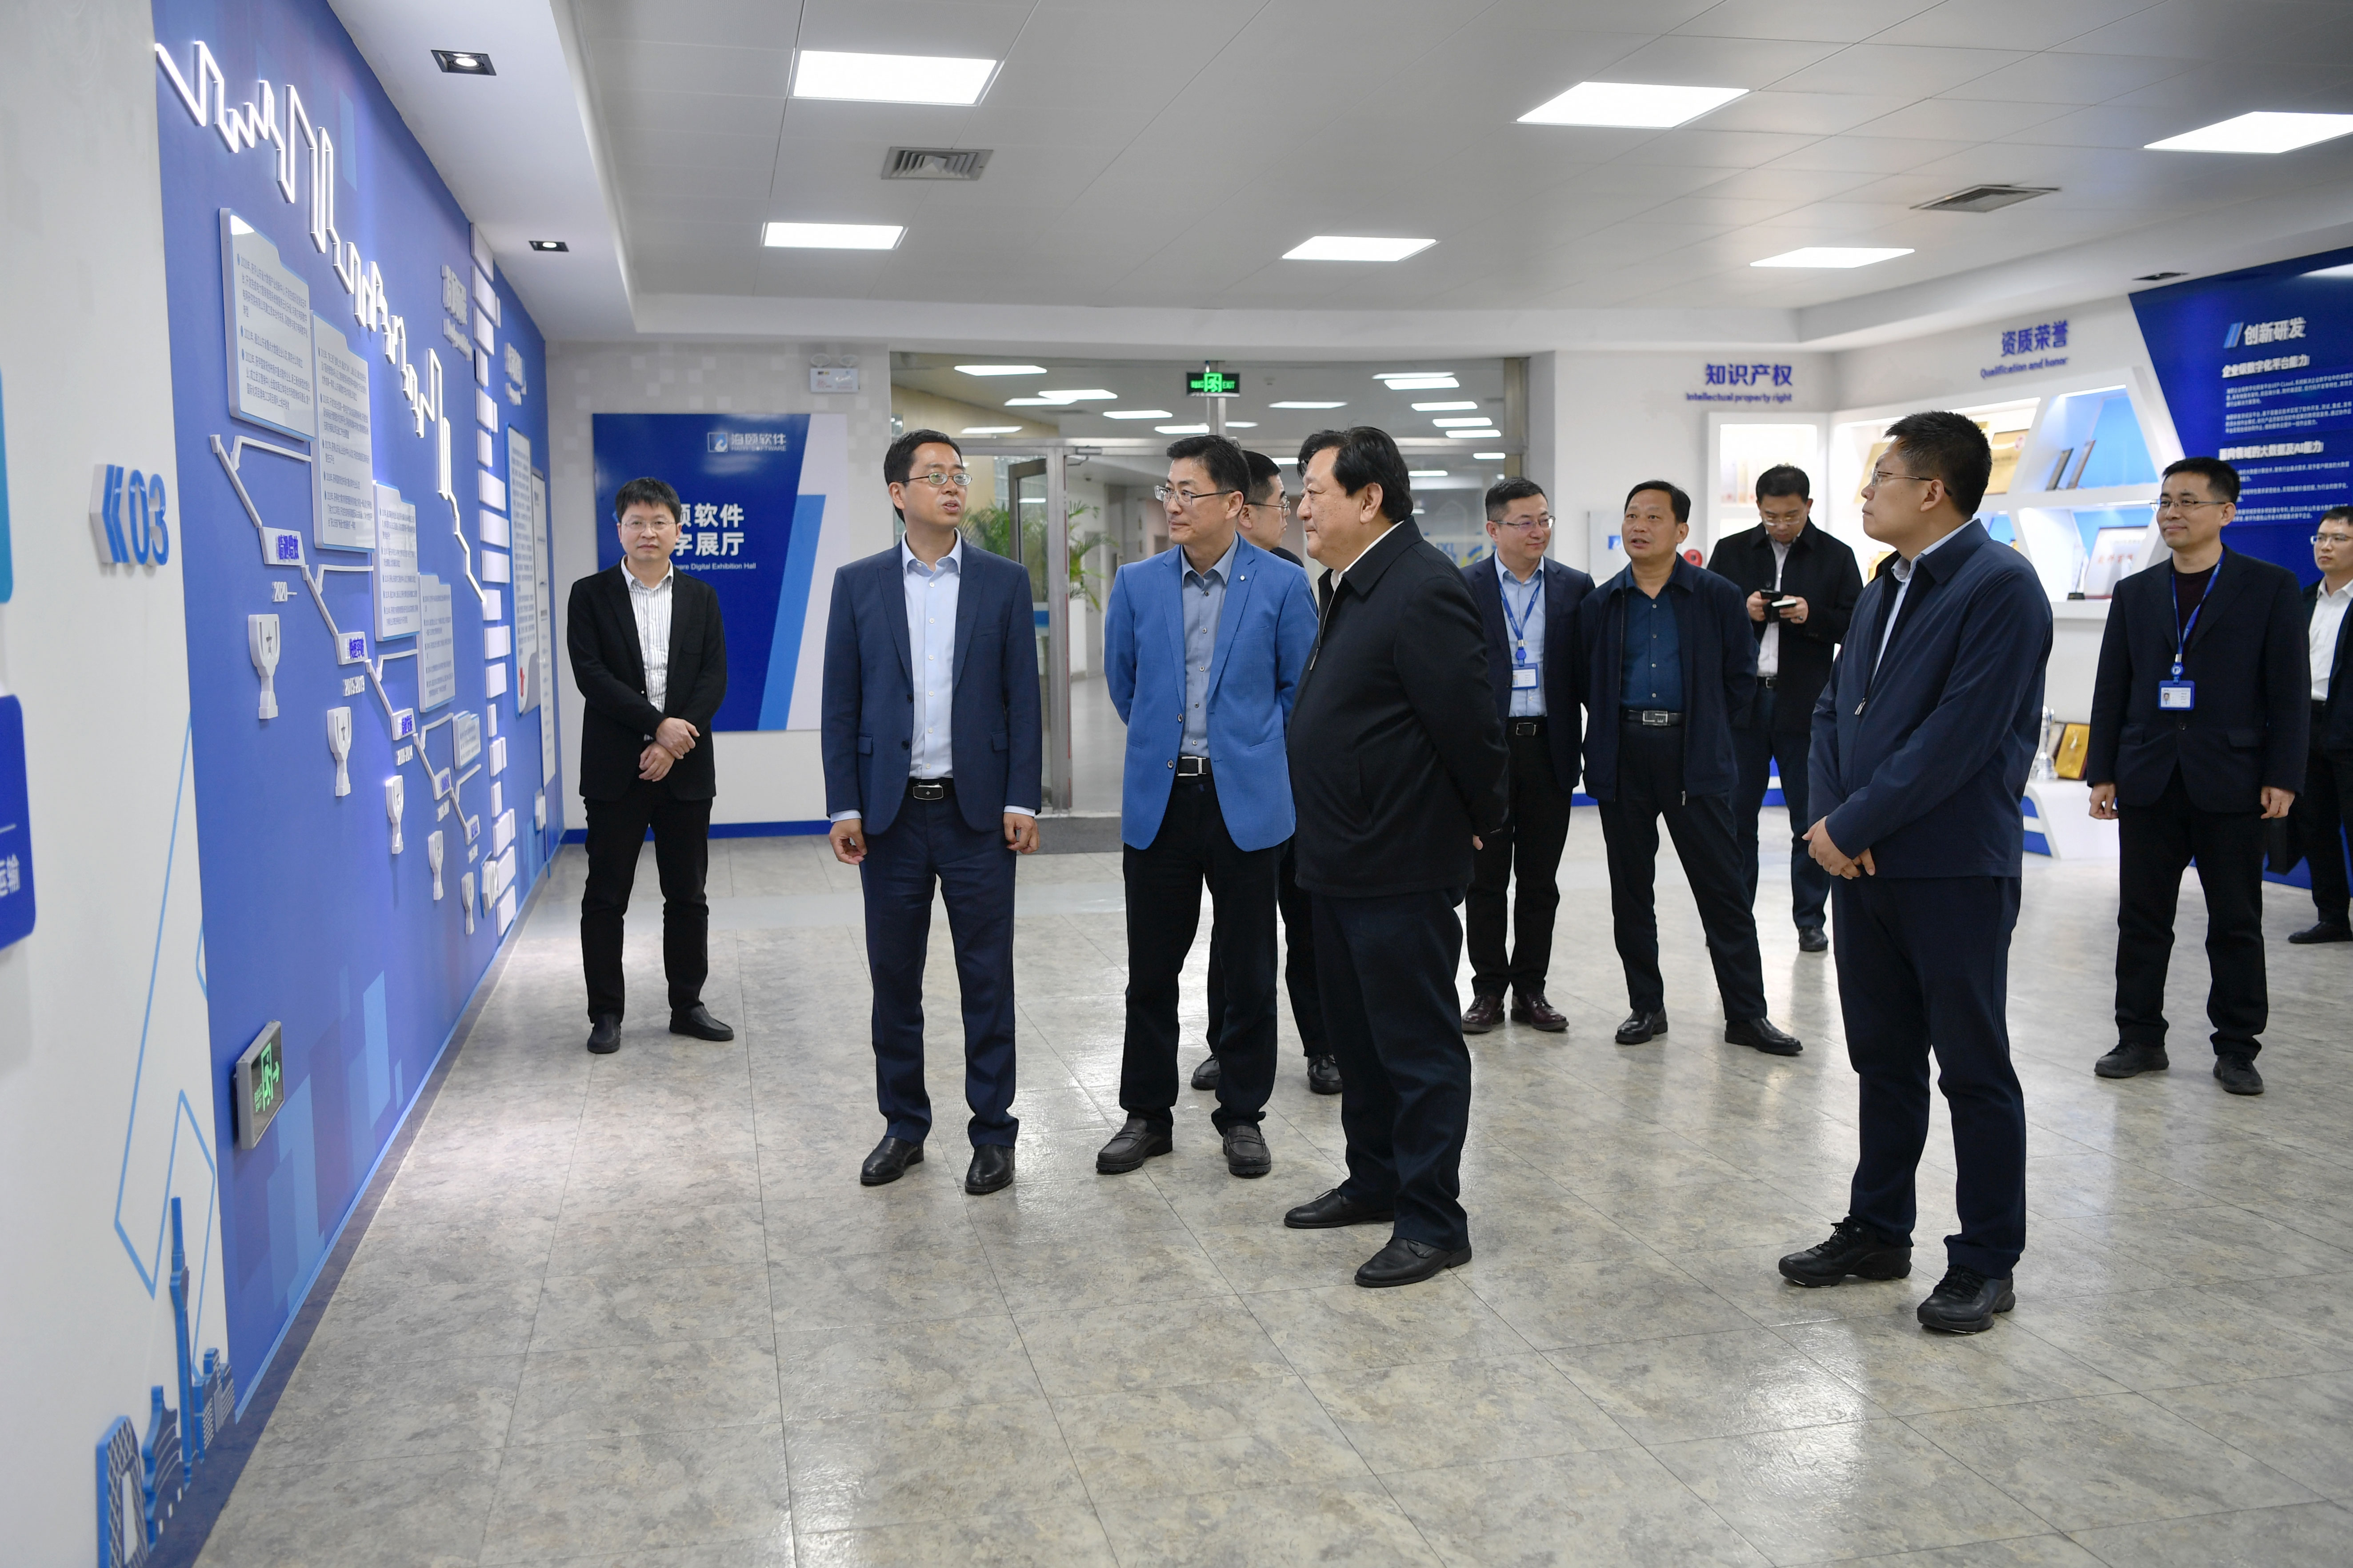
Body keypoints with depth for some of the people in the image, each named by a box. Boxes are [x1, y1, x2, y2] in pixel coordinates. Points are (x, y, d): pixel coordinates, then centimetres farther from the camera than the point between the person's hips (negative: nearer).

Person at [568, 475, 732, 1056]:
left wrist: (673, 743, -12)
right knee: (606, 896, 3)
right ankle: (606, 1013, 13)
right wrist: (658, 724, -16)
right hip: (614, 769, -2)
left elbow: (715, 677, 0)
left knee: (687, 895, 8)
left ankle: (687, 1005, 19)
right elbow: (590, 675, -8)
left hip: (684, 768, 2)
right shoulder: (590, 595, 2)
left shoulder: (701, 597, 9)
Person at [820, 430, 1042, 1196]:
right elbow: (841, 703, 3)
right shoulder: (858, 584, 4)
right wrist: (844, 807, -3)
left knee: (987, 978, 4)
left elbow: (1022, 697, 1)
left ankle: (993, 1132, 16)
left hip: (978, 809, -1)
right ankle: (904, 1125, 24)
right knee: (894, 977, 9)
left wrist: (1021, 801, -6)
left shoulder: (1005, 581, 3)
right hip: (891, 810, 1)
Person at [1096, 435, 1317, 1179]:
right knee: (1150, 971, 8)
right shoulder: (1138, 583, 3)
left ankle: (1242, 1116, 22)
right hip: (1158, 798, 2)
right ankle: (1146, 1113, 22)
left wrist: (1252, 748, 10)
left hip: (1246, 802, -2)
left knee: (1248, 971, 7)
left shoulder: (1281, 584, -3)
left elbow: (1301, 687, 7)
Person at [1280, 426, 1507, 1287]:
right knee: (1358, 1036, 20)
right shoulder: (1357, 585, 11)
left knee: (1417, 1044, 1)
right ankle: (1375, 1181, 35)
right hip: (1344, 862, 10)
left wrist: (1483, 821, -7)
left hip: (1401, 867, -10)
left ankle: (1432, 1221, 13)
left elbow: (1469, 721, -20)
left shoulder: (1423, 587, -20)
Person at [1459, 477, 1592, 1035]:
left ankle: (1530, 990, 19)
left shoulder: (1575, 587, 6)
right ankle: (1488, 990, 16)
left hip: (1549, 750, 2)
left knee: (1540, 880, 8)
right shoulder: (1462, 587, -1)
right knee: (1485, 878, 6)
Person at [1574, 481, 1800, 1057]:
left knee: (1723, 888, 0)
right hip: (1623, 757, 2)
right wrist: (1618, 726, 6)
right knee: (1630, 890, 8)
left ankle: (1746, 1013, 8)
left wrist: (1703, 726, 4)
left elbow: (1740, 676, 5)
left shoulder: (1717, 597, 2)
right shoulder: (1600, 604, 8)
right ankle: (1646, 1006, 19)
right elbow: (1585, 680, 14)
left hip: (1694, 757, -2)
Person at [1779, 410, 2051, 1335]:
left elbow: (1958, 735, -20)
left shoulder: (2000, 586, -13)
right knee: (1882, 1058, 16)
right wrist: (1828, 817, -4)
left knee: (1974, 1068, 5)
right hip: (1865, 864, 8)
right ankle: (1877, 1231, 29)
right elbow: (1835, 707, 13)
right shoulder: (1885, 589, 14)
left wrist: (1852, 825, -15)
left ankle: (1986, 1262, 18)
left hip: (1955, 870, -8)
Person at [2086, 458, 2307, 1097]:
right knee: (2142, 920, 7)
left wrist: (2282, 776, -9)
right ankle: (2140, 1039, 17)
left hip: (2229, 781, -2)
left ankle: (2236, 1049, 16)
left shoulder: (2270, 587, 1)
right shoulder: (2135, 593, 10)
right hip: (2148, 781, 3)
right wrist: (2102, 773, 3)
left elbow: (2290, 690, -2)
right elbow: (2111, 690, 8)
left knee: (2236, 924, 5)